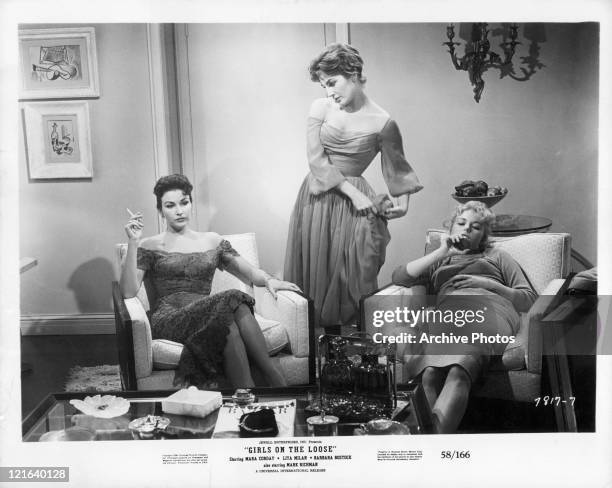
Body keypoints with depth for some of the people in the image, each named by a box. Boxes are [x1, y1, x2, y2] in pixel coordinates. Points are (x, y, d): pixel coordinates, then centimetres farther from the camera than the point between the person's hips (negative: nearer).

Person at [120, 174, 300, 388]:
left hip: (206, 312, 3)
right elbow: (128, 291, -2)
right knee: (232, 301, -32)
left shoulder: (213, 241, 21)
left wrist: (268, 280, -9)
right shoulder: (150, 247, 11)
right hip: (169, 317, -3)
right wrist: (133, 243, -10)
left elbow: (249, 272, 14)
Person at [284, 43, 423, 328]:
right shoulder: (320, 108, -2)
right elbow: (316, 160, -8)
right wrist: (352, 191, -16)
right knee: (312, 272, 8)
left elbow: (397, 167, 5)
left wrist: (402, 201, -10)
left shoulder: (383, 123, -8)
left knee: (350, 278, -2)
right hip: (316, 198, 3)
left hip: (353, 205, -3)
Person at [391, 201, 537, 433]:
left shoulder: (497, 257, 35)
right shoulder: (438, 262, 38)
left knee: (458, 372, -39)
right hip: (448, 313, 2)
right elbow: (398, 277, 18)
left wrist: (488, 284, 7)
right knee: (430, 374, -37)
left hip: (488, 310, -2)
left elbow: (529, 298, 23)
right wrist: (442, 252, 15)